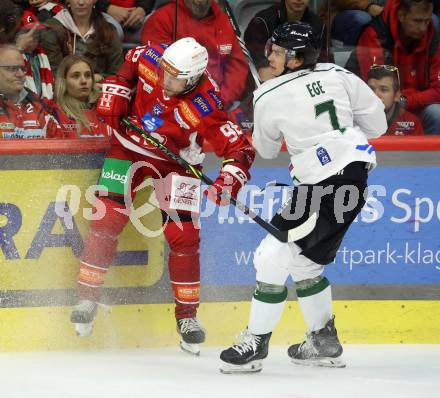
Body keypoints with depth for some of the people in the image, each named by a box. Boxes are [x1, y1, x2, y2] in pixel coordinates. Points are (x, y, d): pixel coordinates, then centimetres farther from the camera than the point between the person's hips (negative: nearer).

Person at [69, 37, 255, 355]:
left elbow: (241, 149, -33)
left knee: (184, 236, -6)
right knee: (107, 220, -5)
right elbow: (128, 67, 2)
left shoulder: (206, 108, -34)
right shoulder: (149, 58, -24)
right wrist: (114, 96, -7)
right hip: (130, 144, 2)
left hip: (176, 160, -2)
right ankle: (87, 298, 4)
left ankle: (187, 315, 8)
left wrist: (229, 179, -50)